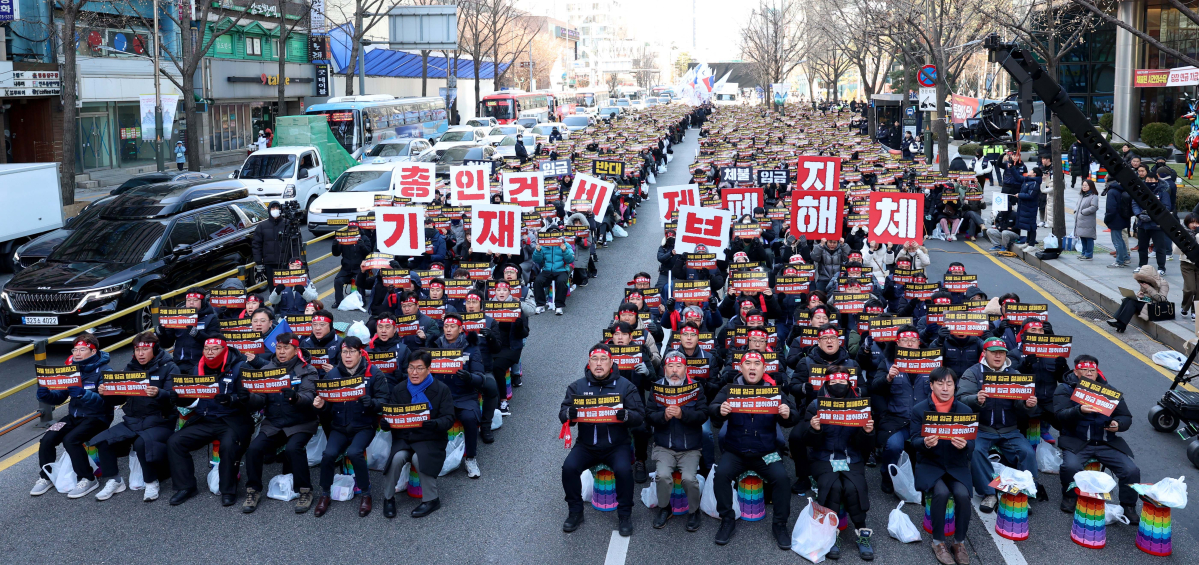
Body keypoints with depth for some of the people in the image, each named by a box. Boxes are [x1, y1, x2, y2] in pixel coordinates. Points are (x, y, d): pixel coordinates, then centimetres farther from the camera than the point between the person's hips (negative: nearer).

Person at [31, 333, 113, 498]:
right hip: (74, 416, 6)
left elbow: (104, 402, -23)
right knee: (48, 439, -12)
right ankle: (45, 477, 9)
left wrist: (83, 394, -39)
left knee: (70, 439, -28)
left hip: (97, 417, -6)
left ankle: (87, 480, -14)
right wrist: (46, 395, -14)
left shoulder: (103, 372, -13)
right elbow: (59, 397, 8)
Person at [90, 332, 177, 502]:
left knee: (141, 443, -33)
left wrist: (158, 393, -39)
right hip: (132, 421, 6)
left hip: (160, 422, -6)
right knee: (102, 440, -15)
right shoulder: (131, 367, 13)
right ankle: (113, 481, 4)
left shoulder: (169, 368, -3)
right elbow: (118, 399, 14)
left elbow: (173, 397, -17)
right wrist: (106, 393, -9)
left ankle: (151, 483, -11)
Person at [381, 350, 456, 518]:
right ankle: (388, 497, -5)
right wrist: (386, 423, -20)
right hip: (403, 437, 2)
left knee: (419, 458, -32)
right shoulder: (399, 390, 9)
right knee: (398, 457, -29)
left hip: (430, 439, -2)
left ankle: (431, 499, -11)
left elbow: (449, 419, -8)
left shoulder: (441, 389, 0)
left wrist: (434, 424, -30)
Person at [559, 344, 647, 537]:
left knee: (623, 469, -28)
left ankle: (624, 514, -4)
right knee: (569, 467, -22)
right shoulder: (577, 386, 5)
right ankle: (575, 512, 0)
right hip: (586, 445, 2)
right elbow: (562, 415, 0)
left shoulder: (625, 386, 1)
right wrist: (569, 413, -25)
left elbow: (640, 416, -6)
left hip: (616, 446, -2)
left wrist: (626, 415, -29)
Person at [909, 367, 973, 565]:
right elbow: (913, 441, -8)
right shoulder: (919, 410, -2)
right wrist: (925, 442, -31)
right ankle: (938, 541, -9)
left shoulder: (966, 410, 2)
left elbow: (972, 444, -3)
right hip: (929, 464, -1)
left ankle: (959, 542, -5)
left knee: (962, 494, -27)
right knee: (941, 492, -30)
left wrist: (964, 445, -28)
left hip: (957, 465, 2)